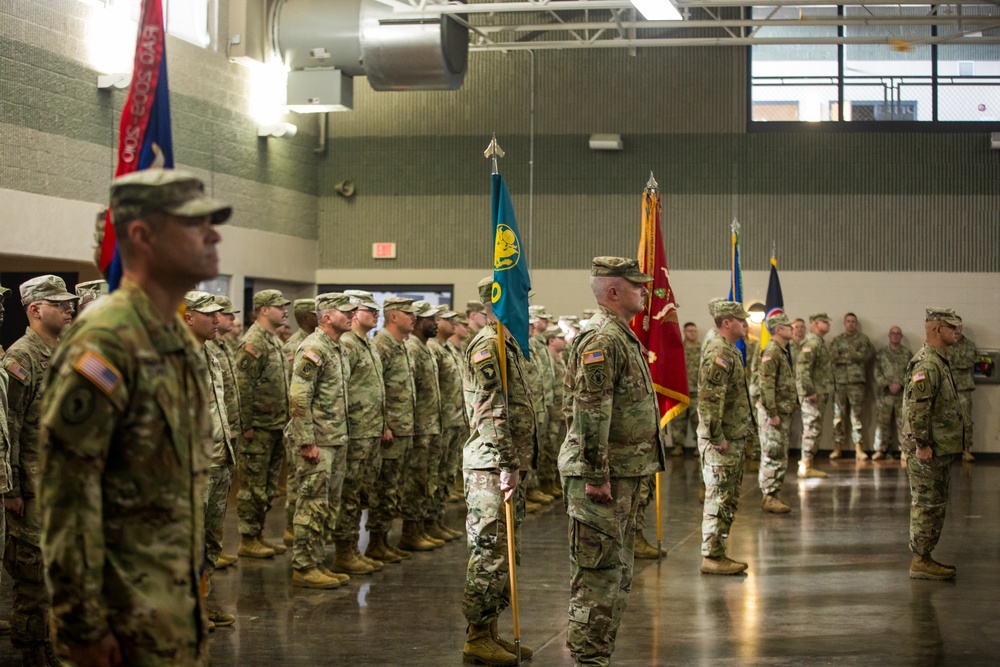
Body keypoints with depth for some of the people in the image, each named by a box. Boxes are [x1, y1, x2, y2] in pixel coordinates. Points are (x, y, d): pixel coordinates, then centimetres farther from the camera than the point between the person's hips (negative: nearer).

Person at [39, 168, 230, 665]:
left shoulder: (178, 340, 12)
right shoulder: (104, 341, -17)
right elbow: (66, 493, -21)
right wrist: (82, 624, -20)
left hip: (180, 596, 9)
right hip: (129, 609, -8)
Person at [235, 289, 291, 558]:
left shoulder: (275, 341, 15)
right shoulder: (253, 342, -15)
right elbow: (243, 387, -19)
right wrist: (247, 425, -20)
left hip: (276, 426, 9)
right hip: (259, 428, -9)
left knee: (268, 486, 14)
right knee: (253, 486, -2)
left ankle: (259, 535, 22)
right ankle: (248, 540, 4)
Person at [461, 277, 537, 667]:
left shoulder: (508, 344, 18)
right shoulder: (488, 346, -15)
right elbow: (492, 413, -21)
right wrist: (506, 466, -23)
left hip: (509, 464, 10)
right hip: (492, 466, -10)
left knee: (506, 553, 14)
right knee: (491, 553, -5)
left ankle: (490, 632, 21)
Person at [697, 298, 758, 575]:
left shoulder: (731, 352, 17)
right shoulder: (719, 352, -17)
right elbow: (710, 398, -24)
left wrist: (744, 434, 21)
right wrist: (716, 437, -24)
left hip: (733, 439, 10)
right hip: (721, 441, -10)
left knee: (728, 500, 14)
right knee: (719, 499, -6)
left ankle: (718, 554, 20)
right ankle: (711, 557, -1)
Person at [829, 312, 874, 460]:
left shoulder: (863, 339, 9)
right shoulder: (837, 340, 15)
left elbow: (865, 355, -5)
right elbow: (833, 356, 1)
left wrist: (844, 355, -5)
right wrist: (854, 356, -7)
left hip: (856, 381, -2)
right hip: (839, 381, 2)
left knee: (856, 415, -5)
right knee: (838, 416, 4)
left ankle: (859, 448, -5)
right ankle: (837, 447, 9)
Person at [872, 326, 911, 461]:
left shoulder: (907, 353, 8)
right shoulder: (880, 354, 9)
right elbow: (877, 373, 2)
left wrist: (900, 384, -12)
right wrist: (888, 385, -11)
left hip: (903, 393, -1)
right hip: (884, 394, 1)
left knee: (903, 422, -3)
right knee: (882, 422, 1)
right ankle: (881, 450, 8)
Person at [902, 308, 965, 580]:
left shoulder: (939, 361, 16)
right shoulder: (927, 364, -18)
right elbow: (917, 406, -25)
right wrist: (922, 444, -25)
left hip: (940, 448, 11)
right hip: (929, 451, -11)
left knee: (934, 505, 14)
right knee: (927, 505, -5)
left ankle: (924, 558, 21)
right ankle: (920, 561, 0)